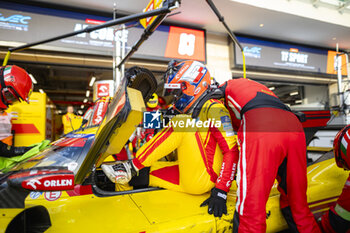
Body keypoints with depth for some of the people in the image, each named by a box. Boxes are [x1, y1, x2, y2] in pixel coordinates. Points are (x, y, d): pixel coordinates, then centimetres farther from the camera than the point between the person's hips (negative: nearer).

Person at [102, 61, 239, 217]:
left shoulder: (213, 108, -9)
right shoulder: (189, 112, 18)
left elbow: (231, 151, -18)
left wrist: (220, 191, -24)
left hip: (201, 179, -8)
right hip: (186, 176, 9)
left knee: (182, 123, -23)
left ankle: (132, 166, -18)